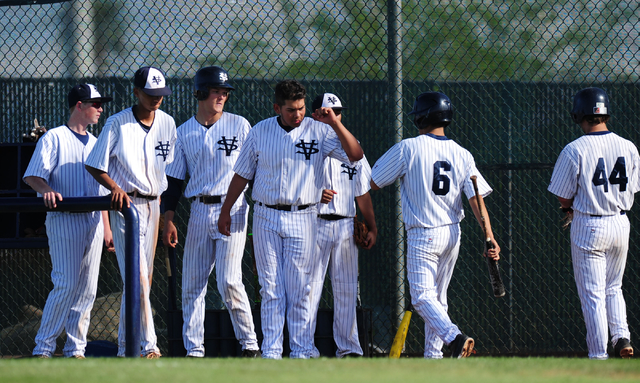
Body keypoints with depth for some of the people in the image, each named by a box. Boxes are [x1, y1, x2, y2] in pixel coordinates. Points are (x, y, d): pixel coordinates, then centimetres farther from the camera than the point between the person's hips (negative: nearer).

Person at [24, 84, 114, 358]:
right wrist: (47, 190, -31)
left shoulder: (94, 143, 21)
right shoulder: (55, 138, -1)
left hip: (93, 221, 7)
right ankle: (43, 348, -9)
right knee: (66, 284, -14)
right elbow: (32, 176, -10)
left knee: (87, 288, 3)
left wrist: (107, 228, 17)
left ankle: (75, 348, 8)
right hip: (64, 220, -7)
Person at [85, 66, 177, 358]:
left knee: (144, 278, 8)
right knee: (137, 277, -14)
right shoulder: (117, 124, -8)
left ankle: (125, 347, 16)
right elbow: (94, 165, -4)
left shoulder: (167, 123, 6)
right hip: (126, 204, -6)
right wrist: (115, 188, -21)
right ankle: (148, 344, -17)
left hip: (153, 205, 6)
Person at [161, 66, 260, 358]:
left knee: (229, 281, -14)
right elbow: (174, 179, 11)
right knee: (192, 283, 2)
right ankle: (194, 349, 7)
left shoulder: (239, 126, 3)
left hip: (232, 210, -3)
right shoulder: (184, 133, 9)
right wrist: (169, 220, 4)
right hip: (199, 211, 3)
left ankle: (249, 343, -2)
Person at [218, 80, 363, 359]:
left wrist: (335, 124, -20)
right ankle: (271, 353, 3)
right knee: (271, 289, 1)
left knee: (299, 290, -2)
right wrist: (226, 211, 12)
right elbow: (242, 174, 12)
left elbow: (355, 155, -10)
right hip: (266, 218, 1)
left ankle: (302, 352, 3)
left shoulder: (319, 131, -1)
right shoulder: (260, 132, 3)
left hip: (302, 218, -1)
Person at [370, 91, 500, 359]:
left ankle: (454, 337, -33)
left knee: (423, 296, -9)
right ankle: (433, 356, 17)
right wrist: (489, 236, -8)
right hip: (452, 235, 6)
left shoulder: (408, 149, -9)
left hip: (422, 235, -6)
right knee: (438, 296, 17)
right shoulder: (461, 154, 3)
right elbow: (476, 198, -4)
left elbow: (374, 183, -2)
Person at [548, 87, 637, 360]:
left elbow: (563, 196, -10)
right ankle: (621, 336, 2)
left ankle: (599, 354, 1)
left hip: (588, 226, -4)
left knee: (592, 294, 2)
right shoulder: (629, 148, 0)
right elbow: (630, 191, 9)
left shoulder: (575, 150, -14)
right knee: (613, 288, 21)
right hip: (620, 224, 4)